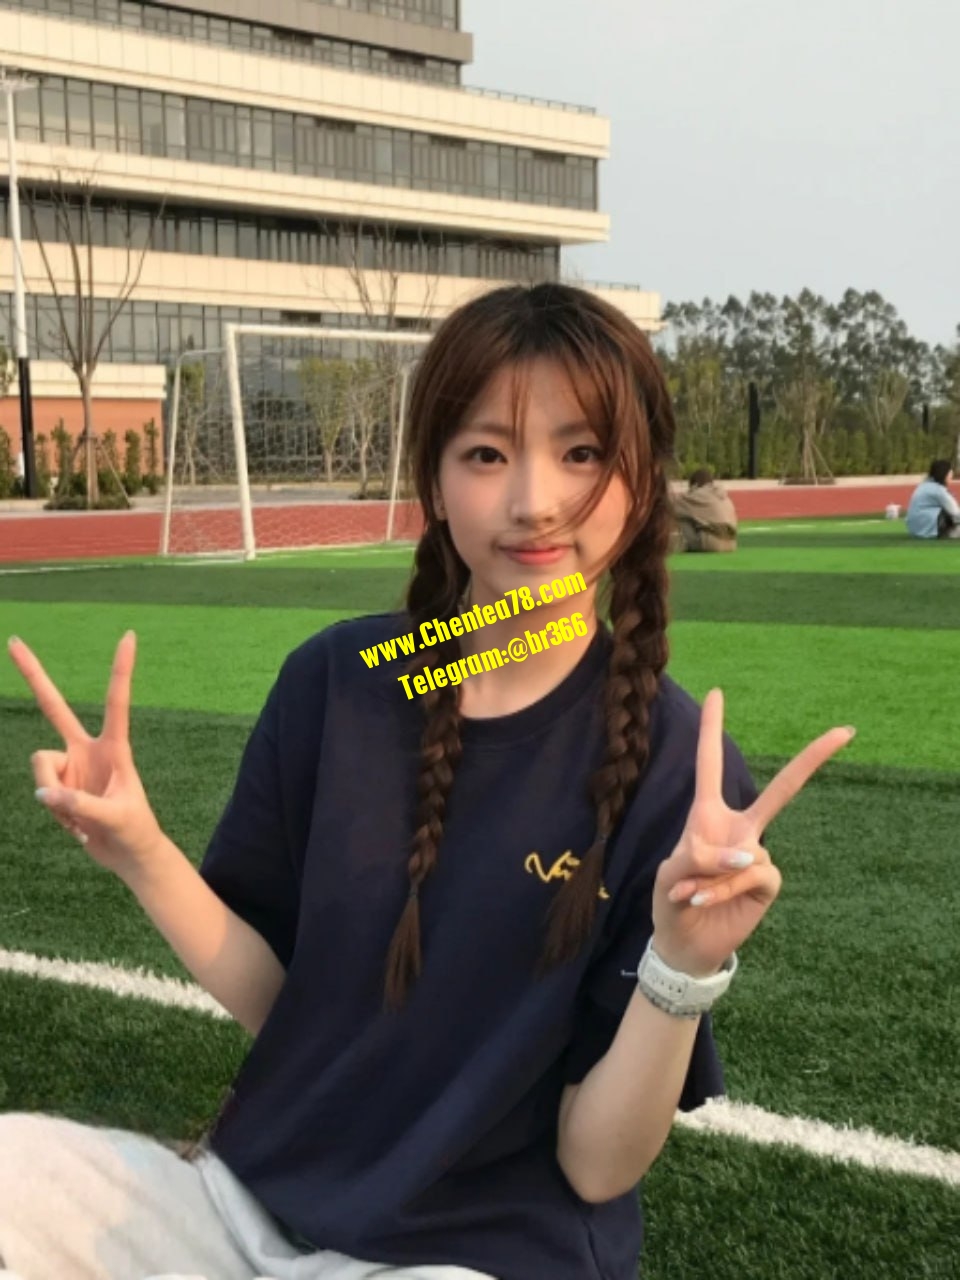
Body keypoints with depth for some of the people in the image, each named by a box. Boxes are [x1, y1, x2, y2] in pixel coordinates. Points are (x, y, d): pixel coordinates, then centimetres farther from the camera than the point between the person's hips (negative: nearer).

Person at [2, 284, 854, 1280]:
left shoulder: (678, 769, -14)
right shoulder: (333, 681, -4)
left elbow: (597, 1165, -13)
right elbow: (271, 996, 3)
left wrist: (686, 966, -30)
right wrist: (141, 855, -12)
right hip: (250, 1196, 3)